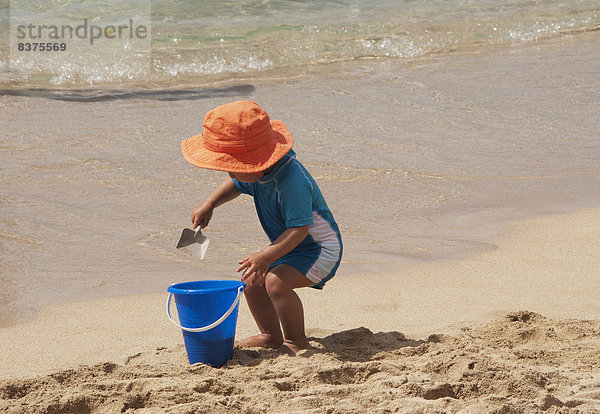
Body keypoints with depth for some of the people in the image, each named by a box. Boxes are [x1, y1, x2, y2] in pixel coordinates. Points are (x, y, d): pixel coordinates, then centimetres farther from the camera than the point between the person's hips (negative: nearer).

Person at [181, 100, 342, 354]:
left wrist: (267, 256, -46)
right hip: (290, 247, 10)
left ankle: (296, 341, -11)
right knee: (251, 281, 7)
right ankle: (272, 335, 24)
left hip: (320, 248, -10)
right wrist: (209, 204, 3)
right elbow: (236, 185, 18)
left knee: (275, 281, -28)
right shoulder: (257, 171, -5)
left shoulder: (291, 181, -35)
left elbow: (299, 229, -37)